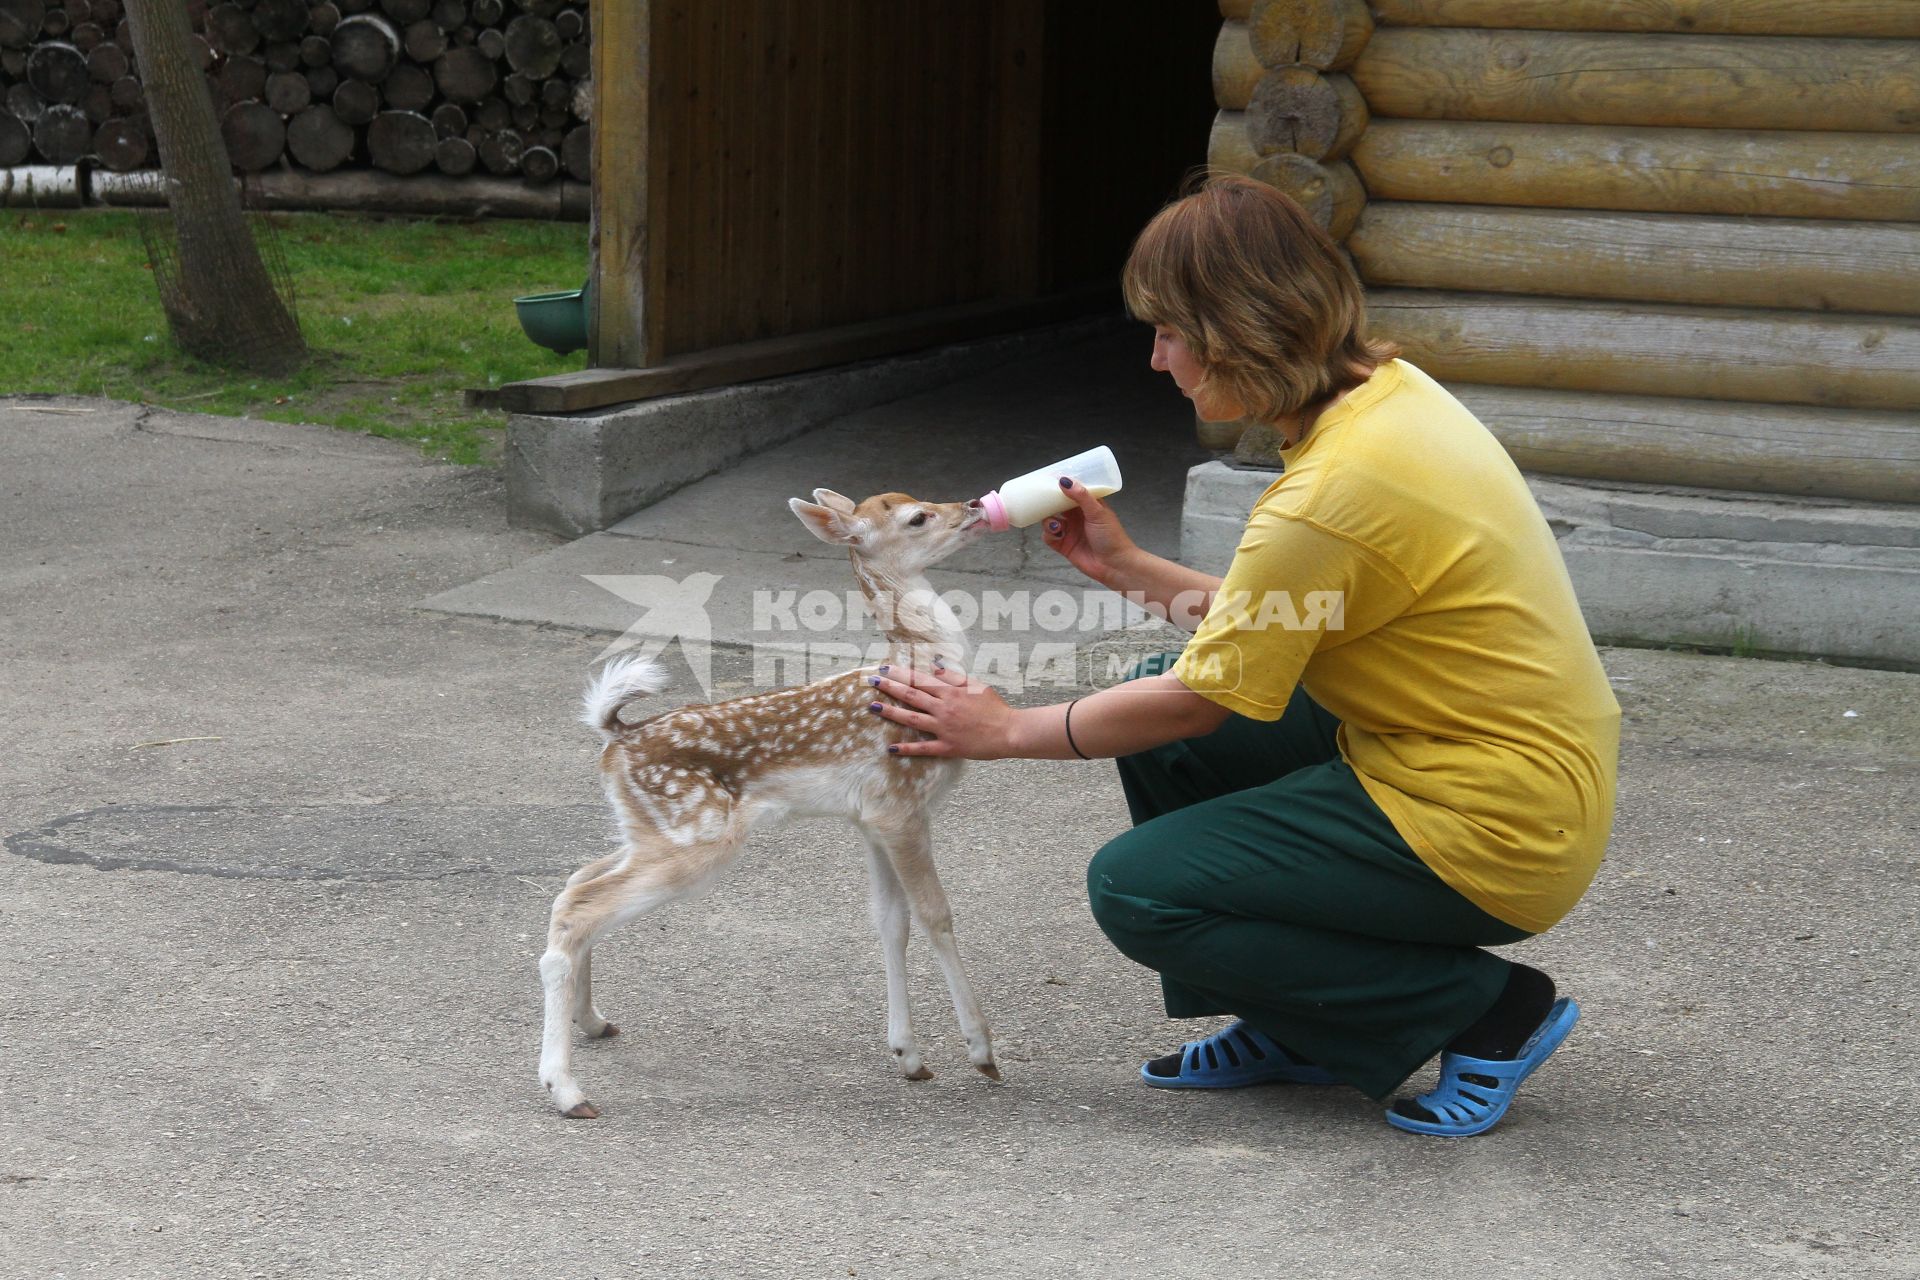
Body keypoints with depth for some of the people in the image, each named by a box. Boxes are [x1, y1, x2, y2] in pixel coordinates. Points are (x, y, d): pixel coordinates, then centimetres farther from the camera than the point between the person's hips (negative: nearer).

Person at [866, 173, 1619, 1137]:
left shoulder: (1337, 493, -24)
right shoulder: (1386, 394, 4)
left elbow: (1198, 699, -15)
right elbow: (1271, 626, 13)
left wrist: (1008, 732, -4)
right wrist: (1130, 570, 15)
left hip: (1489, 833, -10)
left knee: (1136, 892, -7)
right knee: (1155, 712, 12)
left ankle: (1483, 1010, -2)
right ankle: (1297, 1033, 19)